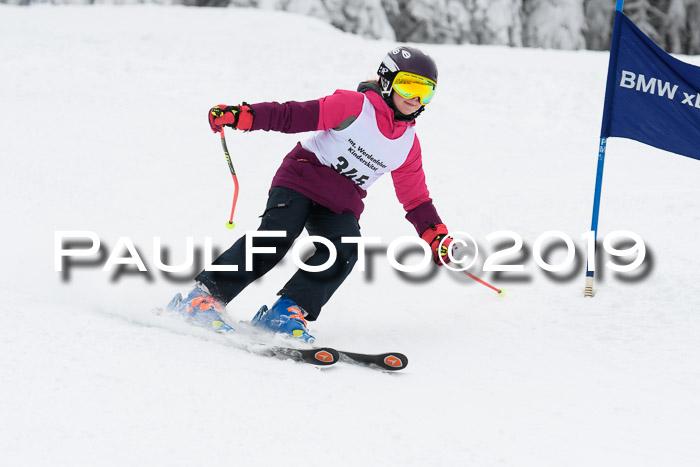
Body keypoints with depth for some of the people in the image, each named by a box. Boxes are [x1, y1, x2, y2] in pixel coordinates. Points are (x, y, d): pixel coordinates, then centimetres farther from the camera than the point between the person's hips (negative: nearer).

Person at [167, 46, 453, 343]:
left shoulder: (408, 145, 10)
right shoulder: (355, 106, -7)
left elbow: (416, 199, 18)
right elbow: (294, 116, -12)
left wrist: (438, 238, 6)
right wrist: (242, 116, -23)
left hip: (340, 206, 5)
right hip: (301, 182, -5)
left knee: (345, 249, -24)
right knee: (276, 237, -25)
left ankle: (287, 311, -25)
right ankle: (205, 295, -20)